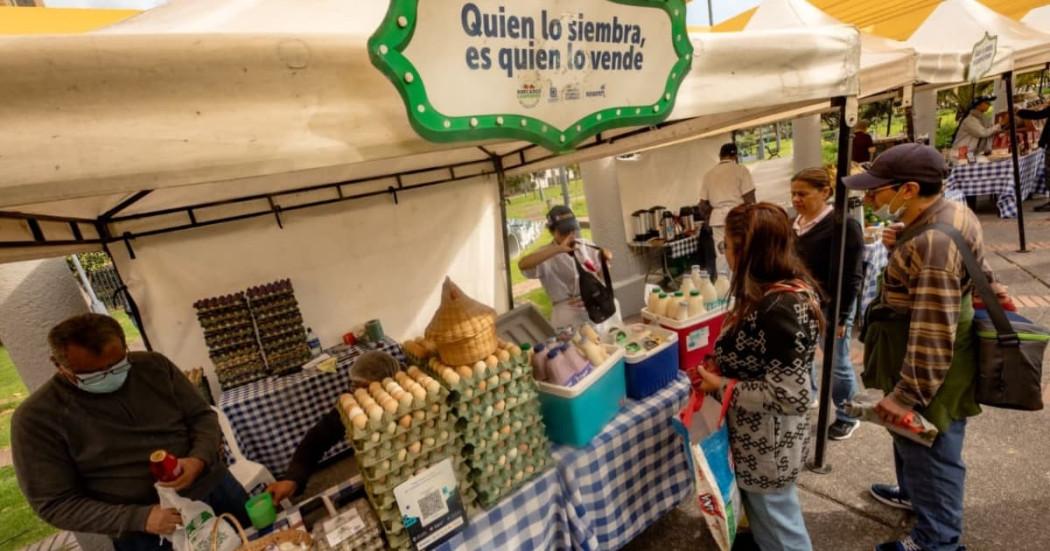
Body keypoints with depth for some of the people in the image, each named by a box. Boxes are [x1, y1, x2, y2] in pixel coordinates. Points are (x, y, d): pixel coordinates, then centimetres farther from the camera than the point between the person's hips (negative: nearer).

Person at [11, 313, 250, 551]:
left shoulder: (154, 365, -4)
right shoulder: (36, 417, -11)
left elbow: (203, 416, 2)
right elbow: (55, 504, -9)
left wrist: (199, 459, -19)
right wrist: (139, 518, -21)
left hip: (215, 486, 3)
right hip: (146, 529, -3)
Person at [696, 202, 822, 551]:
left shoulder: (778, 307, -31)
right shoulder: (789, 289, -1)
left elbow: (789, 395, -30)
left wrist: (722, 386, -21)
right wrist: (723, 367, -1)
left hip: (768, 445, -8)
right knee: (766, 514, 30)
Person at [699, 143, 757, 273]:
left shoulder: (709, 174, 12)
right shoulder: (740, 170, 0)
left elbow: (703, 205, 11)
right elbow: (749, 199, -7)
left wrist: (709, 221, 23)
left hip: (718, 218, 4)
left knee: (722, 256, 8)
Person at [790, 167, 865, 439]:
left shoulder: (843, 225, -17)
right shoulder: (795, 224, 5)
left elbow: (851, 277, -18)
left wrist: (841, 316, -18)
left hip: (830, 307, -7)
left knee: (838, 364, 8)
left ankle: (847, 417, 28)